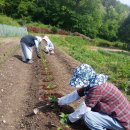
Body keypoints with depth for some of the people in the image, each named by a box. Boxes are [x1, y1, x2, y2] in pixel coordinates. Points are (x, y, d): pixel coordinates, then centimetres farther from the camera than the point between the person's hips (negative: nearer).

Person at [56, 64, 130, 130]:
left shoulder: (97, 89, -28)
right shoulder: (90, 85, -2)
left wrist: (71, 119, -2)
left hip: (122, 122, -9)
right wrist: (59, 101, 17)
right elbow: (75, 94, 9)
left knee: (87, 116, -19)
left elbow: (82, 109, -18)